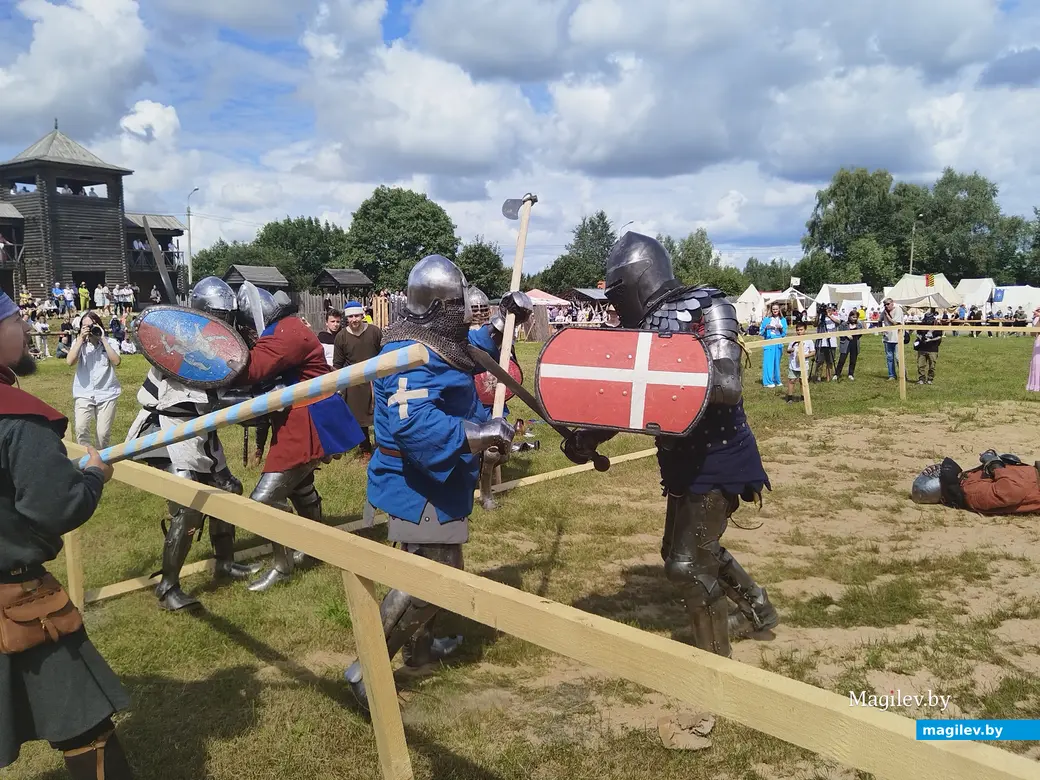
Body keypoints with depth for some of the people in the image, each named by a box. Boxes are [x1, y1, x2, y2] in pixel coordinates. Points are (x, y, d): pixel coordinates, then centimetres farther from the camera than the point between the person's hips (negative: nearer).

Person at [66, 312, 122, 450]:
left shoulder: (110, 343, 4)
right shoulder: (79, 343, 6)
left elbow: (116, 361, -15)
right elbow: (70, 361, -11)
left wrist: (103, 339, -12)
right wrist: (81, 339, -13)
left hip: (106, 394, 0)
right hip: (84, 394, 0)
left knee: (103, 433, 1)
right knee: (80, 428, -20)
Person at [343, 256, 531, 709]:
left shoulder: (435, 343, 8)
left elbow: (470, 354, 29)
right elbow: (413, 425, -38)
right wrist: (477, 433, -40)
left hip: (434, 482, 11)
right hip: (420, 486, -11)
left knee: (434, 567, 25)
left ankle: (418, 645, 45)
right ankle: (368, 670, 2)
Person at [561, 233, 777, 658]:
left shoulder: (705, 310, -17)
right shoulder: (648, 327, 5)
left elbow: (727, 386, -28)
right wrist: (587, 436, -7)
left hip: (718, 459, -9)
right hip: (685, 460, 9)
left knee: (688, 563, -7)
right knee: (684, 548, 22)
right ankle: (758, 610, 44)